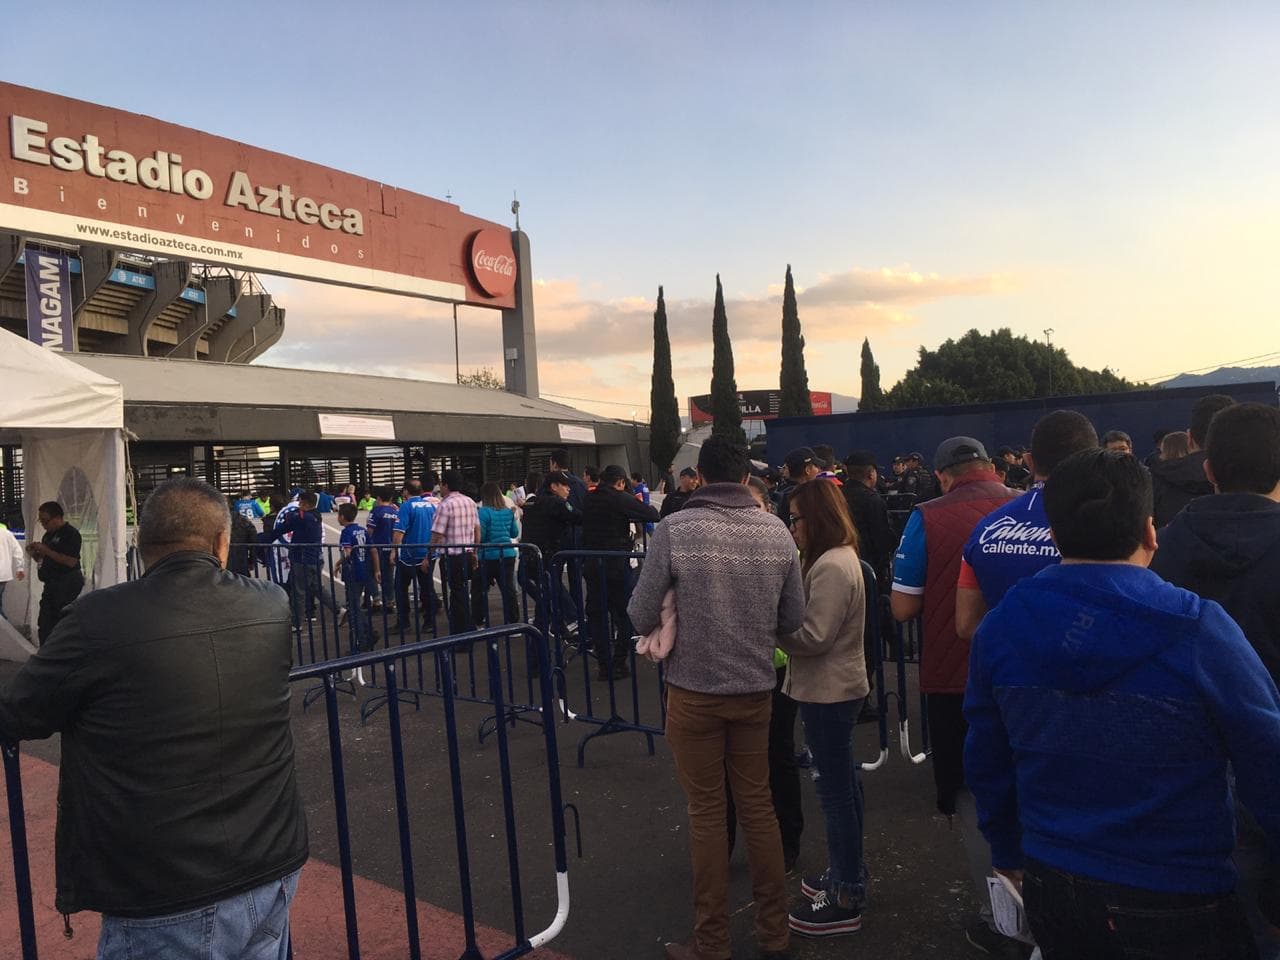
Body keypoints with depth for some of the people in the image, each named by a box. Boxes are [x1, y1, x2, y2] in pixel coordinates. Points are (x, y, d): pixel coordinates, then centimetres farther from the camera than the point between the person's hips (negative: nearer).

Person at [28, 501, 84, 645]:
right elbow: (44, 560, 25)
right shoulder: (48, 535, 15)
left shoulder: (71, 533, -12)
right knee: (44, 627, 12)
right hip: (51, 584, 9)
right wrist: (35, 554, 3)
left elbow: (71, 561, -22)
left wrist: (46, 550, -20)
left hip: (67, 584, -9)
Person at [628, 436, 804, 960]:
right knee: (757, 804, 18)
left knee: (707, 812, 10)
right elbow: (794, 620, 1)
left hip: (694, 690, -3)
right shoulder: (777, 530, -4)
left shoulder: (674, 529, -14)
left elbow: (641, 616, -11)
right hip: (756, 689, 3)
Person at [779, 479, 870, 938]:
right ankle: (847, 872, 34)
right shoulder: (836, 557, 12)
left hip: (828, 693, -11)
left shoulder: (832, 566, -21)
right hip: (835, 688, 11)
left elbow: (813, 636, -24)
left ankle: (845, 900, 9)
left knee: (835, 790, -2)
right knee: (841, 784, 20)